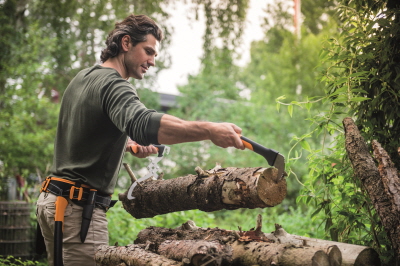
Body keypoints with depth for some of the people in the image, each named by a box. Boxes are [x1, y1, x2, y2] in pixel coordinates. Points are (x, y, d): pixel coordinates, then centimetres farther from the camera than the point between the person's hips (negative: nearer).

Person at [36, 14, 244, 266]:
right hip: (79, 206, -10)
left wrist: (127, 144, 13)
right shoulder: (113, 85, -16)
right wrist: (209, 130, -46)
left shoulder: (84, 77, 14)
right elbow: (143, 124, -37)